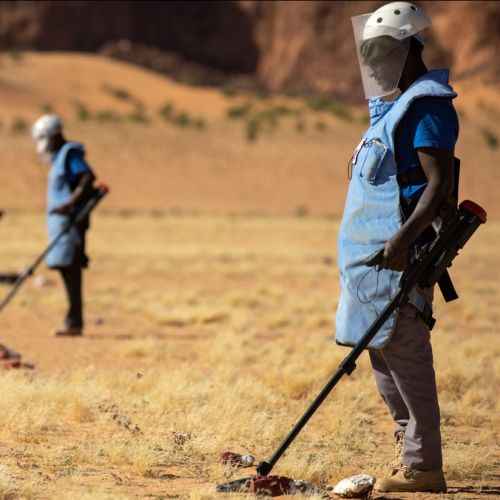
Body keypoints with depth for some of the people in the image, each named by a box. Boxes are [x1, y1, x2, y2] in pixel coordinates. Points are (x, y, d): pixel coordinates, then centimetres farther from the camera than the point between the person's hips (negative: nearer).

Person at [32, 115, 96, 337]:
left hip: (69, 219, -10)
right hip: (60, 220, 10)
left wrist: (70, 203, -29)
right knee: (68, 271, 10)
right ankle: (73, 321, 12)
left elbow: (88, 177, -22)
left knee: (71, 271, -11)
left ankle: (74, 322, -13)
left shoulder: (70, 154, -10)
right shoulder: (59, 157, 20)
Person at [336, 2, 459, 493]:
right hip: (373, 254, 10)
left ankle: (422, 468, -9)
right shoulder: (392, 106, 19)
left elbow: (440, 184, -20)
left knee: (405, 354, -11)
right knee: (384, 355, 12)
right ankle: (409, 451, 17)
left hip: (398, 255, -10)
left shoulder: (427, 106, -12)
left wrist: (404, 240, -29)